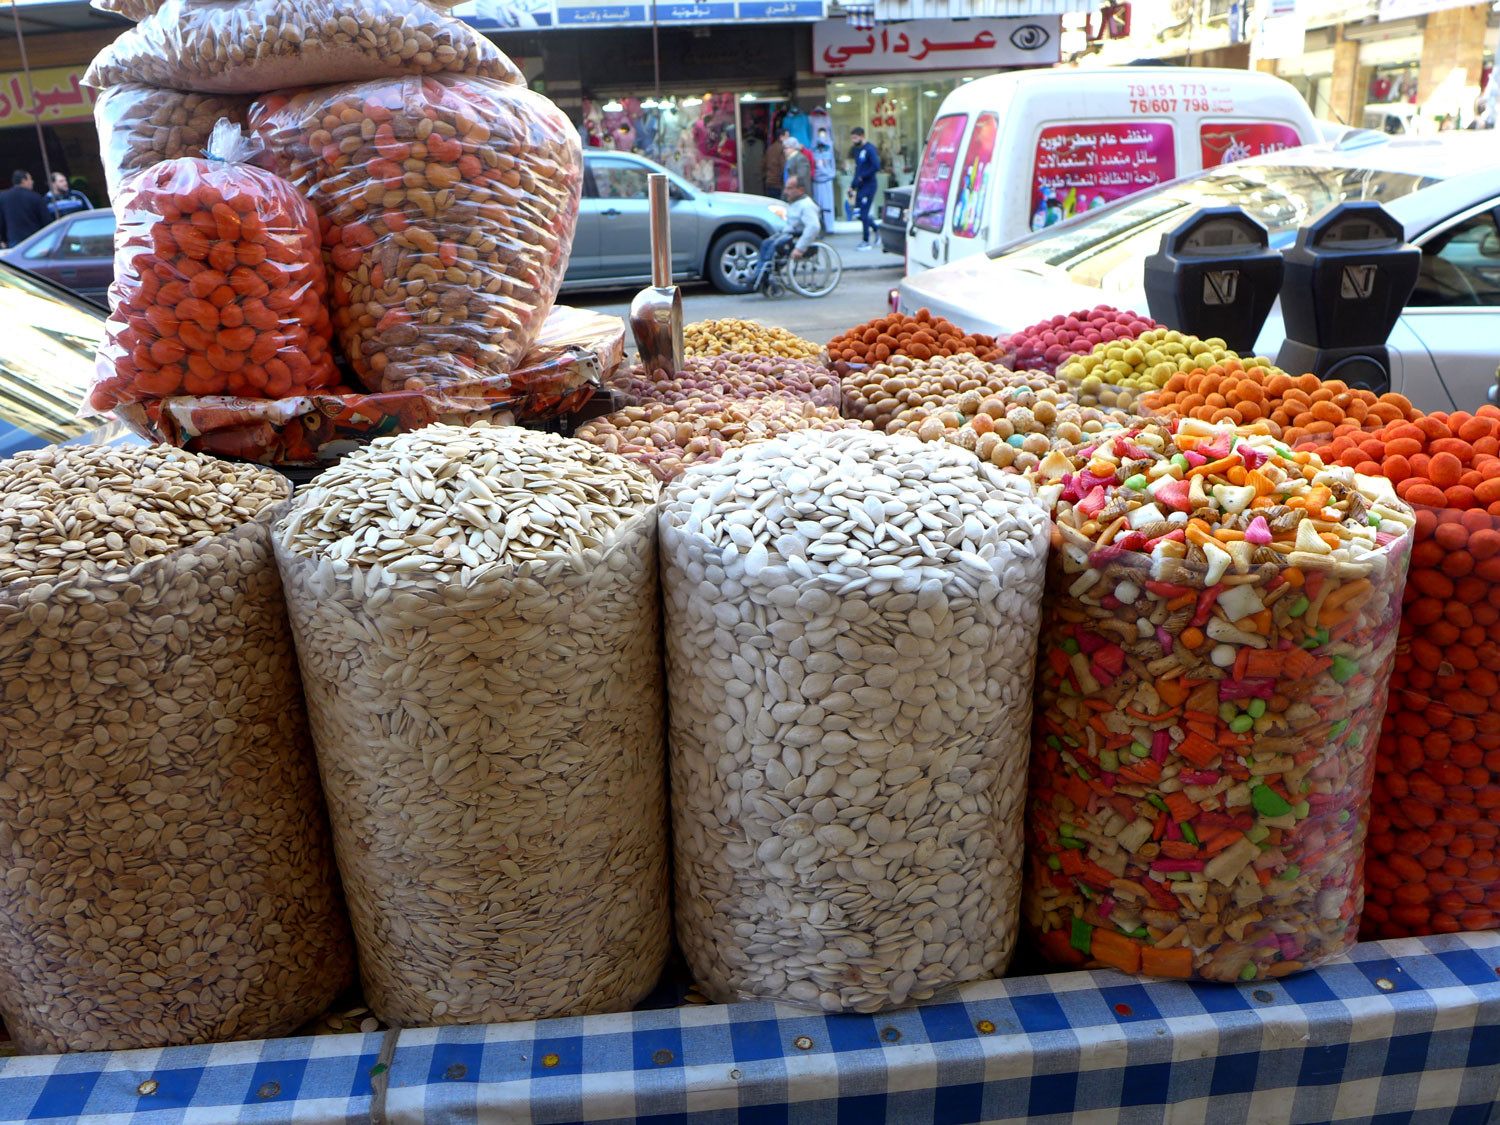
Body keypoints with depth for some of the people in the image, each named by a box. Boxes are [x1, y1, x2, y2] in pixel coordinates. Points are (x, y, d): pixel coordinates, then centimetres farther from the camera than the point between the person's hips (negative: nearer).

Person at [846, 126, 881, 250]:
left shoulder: (870, 149, -12)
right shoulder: (857, 150, 15)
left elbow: (876, 167, -22)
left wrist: (862, 177, -16)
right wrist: (852, 187, 16)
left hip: (868, 185, -9)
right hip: (860, 187, 9)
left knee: (863, 214, -8)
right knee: (859, 213, 8)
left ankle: (866, 242, 0)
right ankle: (877, 229, 26)